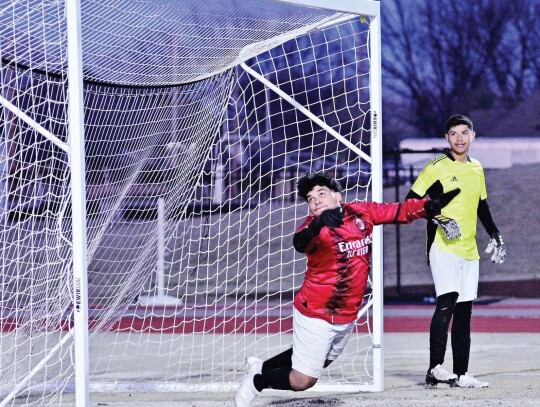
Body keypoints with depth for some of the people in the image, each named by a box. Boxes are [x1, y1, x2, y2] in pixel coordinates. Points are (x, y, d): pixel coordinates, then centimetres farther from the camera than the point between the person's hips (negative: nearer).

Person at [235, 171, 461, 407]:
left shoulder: (362, 213, -6)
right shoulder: (315, 226, -22)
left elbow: (401, 211, 0)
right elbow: (300, 243, -44)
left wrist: (432, 205, -16)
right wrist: (318, 224, -65)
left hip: (347, 315, 6)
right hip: (314, 315, -6)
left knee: (319, 361, 26)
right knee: (302, 381, -2)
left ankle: (260, 367, 45)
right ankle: (257, 380, 24)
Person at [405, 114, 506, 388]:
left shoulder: (477, 169, 15)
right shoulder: (437, 167, -4)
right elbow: (411, 201, -5)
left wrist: (495, 235, 20)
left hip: (469, 250, 6)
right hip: (443, 248, -6)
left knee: (464, 312, 6)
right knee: (447, 302, -20)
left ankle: (461, 375, 8)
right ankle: (435, 368, -20)